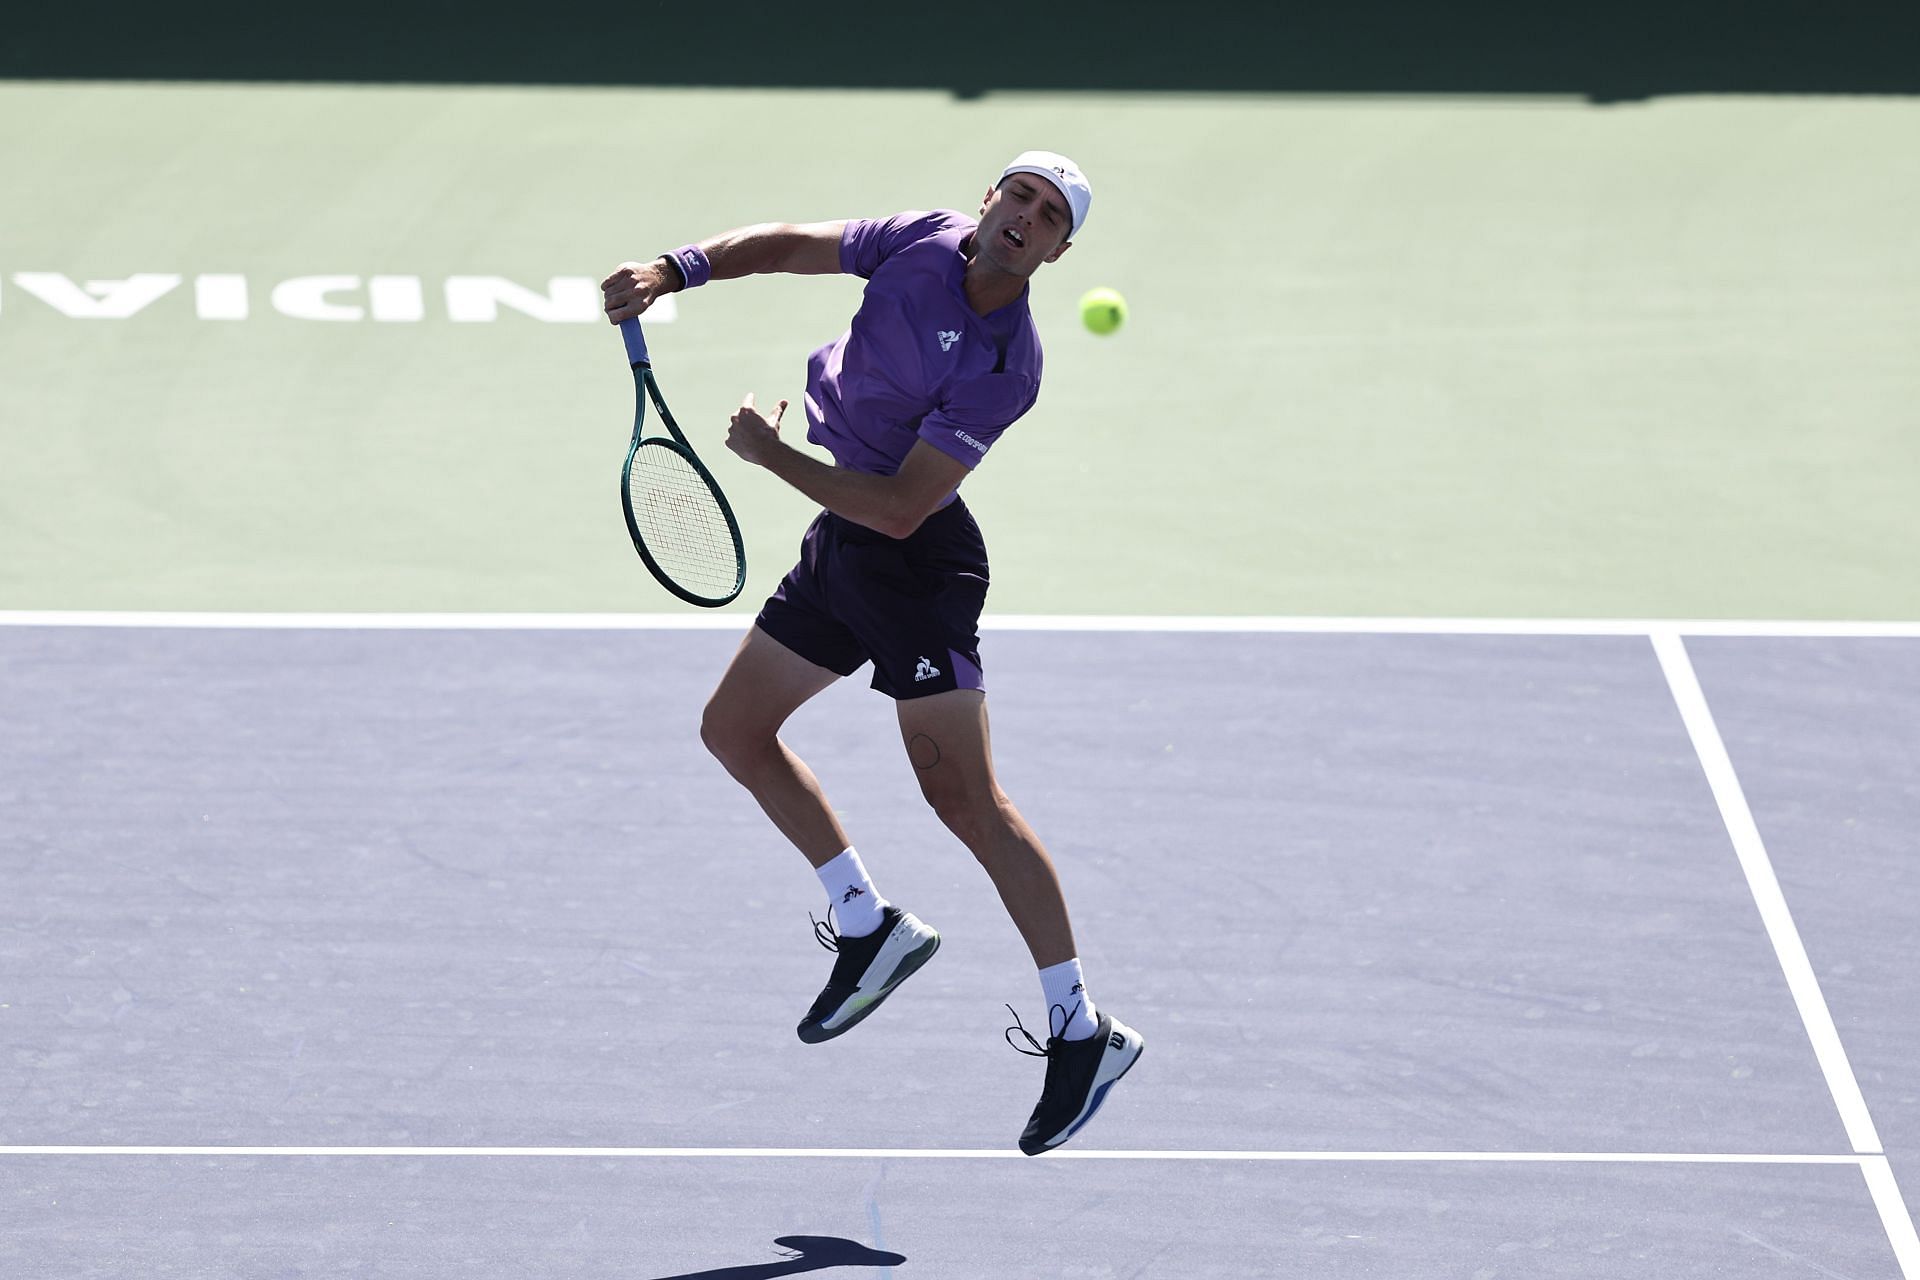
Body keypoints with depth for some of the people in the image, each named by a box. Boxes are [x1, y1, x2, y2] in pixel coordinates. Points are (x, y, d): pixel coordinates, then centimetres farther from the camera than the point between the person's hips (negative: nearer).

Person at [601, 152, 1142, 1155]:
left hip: (914, 560, -8)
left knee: (963, 799, -11)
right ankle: (867, 929, 24)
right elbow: (785, 245, 8)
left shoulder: (1005, 366, -23)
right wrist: (673, 272, -7)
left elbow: (902, 506, -25)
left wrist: (774, 458, -19)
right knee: (734, 728, 14)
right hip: (838, 545, 9)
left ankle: (1084, 1033, -6)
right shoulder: (926, 242, -2)